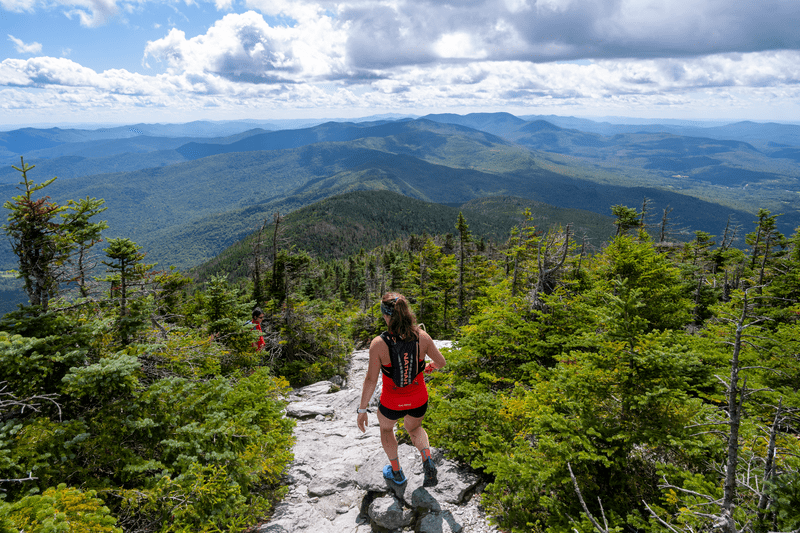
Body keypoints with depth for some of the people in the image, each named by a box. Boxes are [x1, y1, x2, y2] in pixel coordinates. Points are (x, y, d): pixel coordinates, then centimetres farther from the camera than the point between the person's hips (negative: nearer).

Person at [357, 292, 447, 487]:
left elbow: (371, 380, -20)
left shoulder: (379, 343, -26)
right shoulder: (422, 337, -19)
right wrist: (430, 367, 20)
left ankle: (396, 471, 45)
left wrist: (362, 410, -8)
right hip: (419, 400, 2)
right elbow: (441, 362, -4)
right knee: (414, 428, 34)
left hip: (392, 403, -2)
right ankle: (427, 460, 8)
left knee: (386, 427, 33)